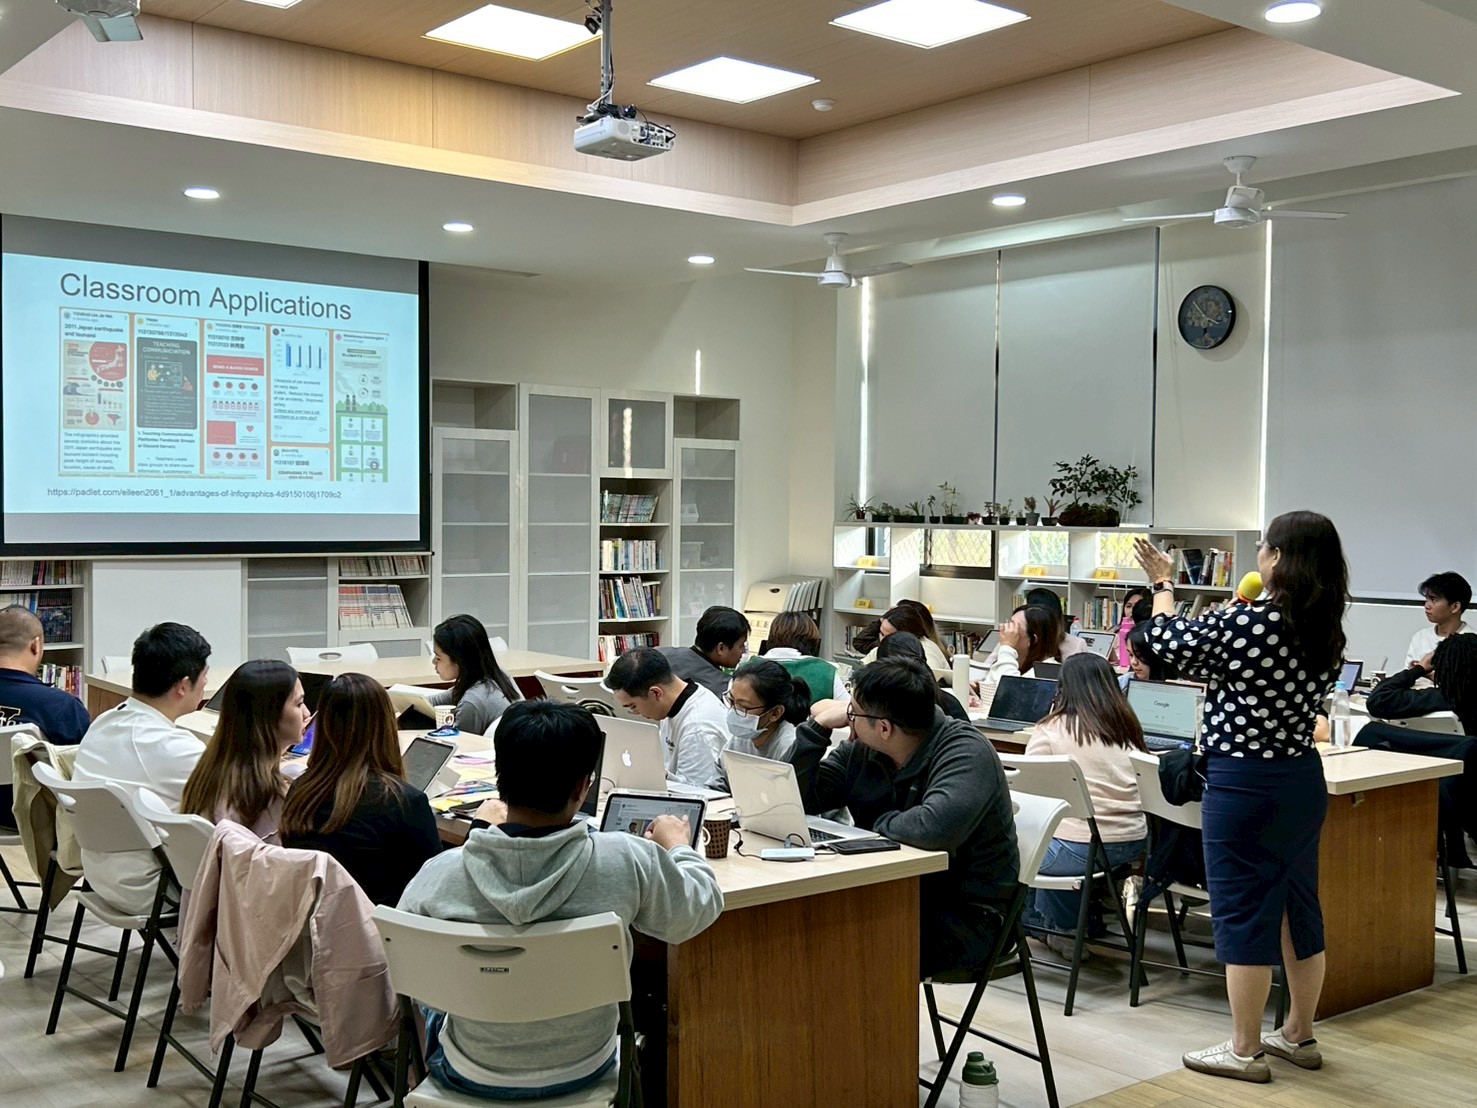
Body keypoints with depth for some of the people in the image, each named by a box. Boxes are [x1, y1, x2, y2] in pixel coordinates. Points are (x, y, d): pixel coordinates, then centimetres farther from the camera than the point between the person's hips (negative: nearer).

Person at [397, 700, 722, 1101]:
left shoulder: (437, 875, -26)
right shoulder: (629, 862, -28)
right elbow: (700, 909, -7)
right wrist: (678, 845, 14)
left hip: (473, 1076, 0)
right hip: (582, 1069, 0)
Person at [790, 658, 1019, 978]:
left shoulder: (966, 753, -18)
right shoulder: (862, 751, 4)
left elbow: (936, 827, -37)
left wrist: (879, 824, -16)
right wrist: (818, 726, -2)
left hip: (967, 915, -7)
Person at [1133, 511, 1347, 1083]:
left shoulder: (1245, 623, -19)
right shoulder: (1325, 632, 2)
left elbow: (1168, 642, -4)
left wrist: (1163, 584, 11)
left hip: (1245, 784, -8)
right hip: (1303, 778, 8)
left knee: (1243, 912, 2)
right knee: (1298, 904, 16)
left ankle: (1245, 1051, 11)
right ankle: (1299, 1035, 29)